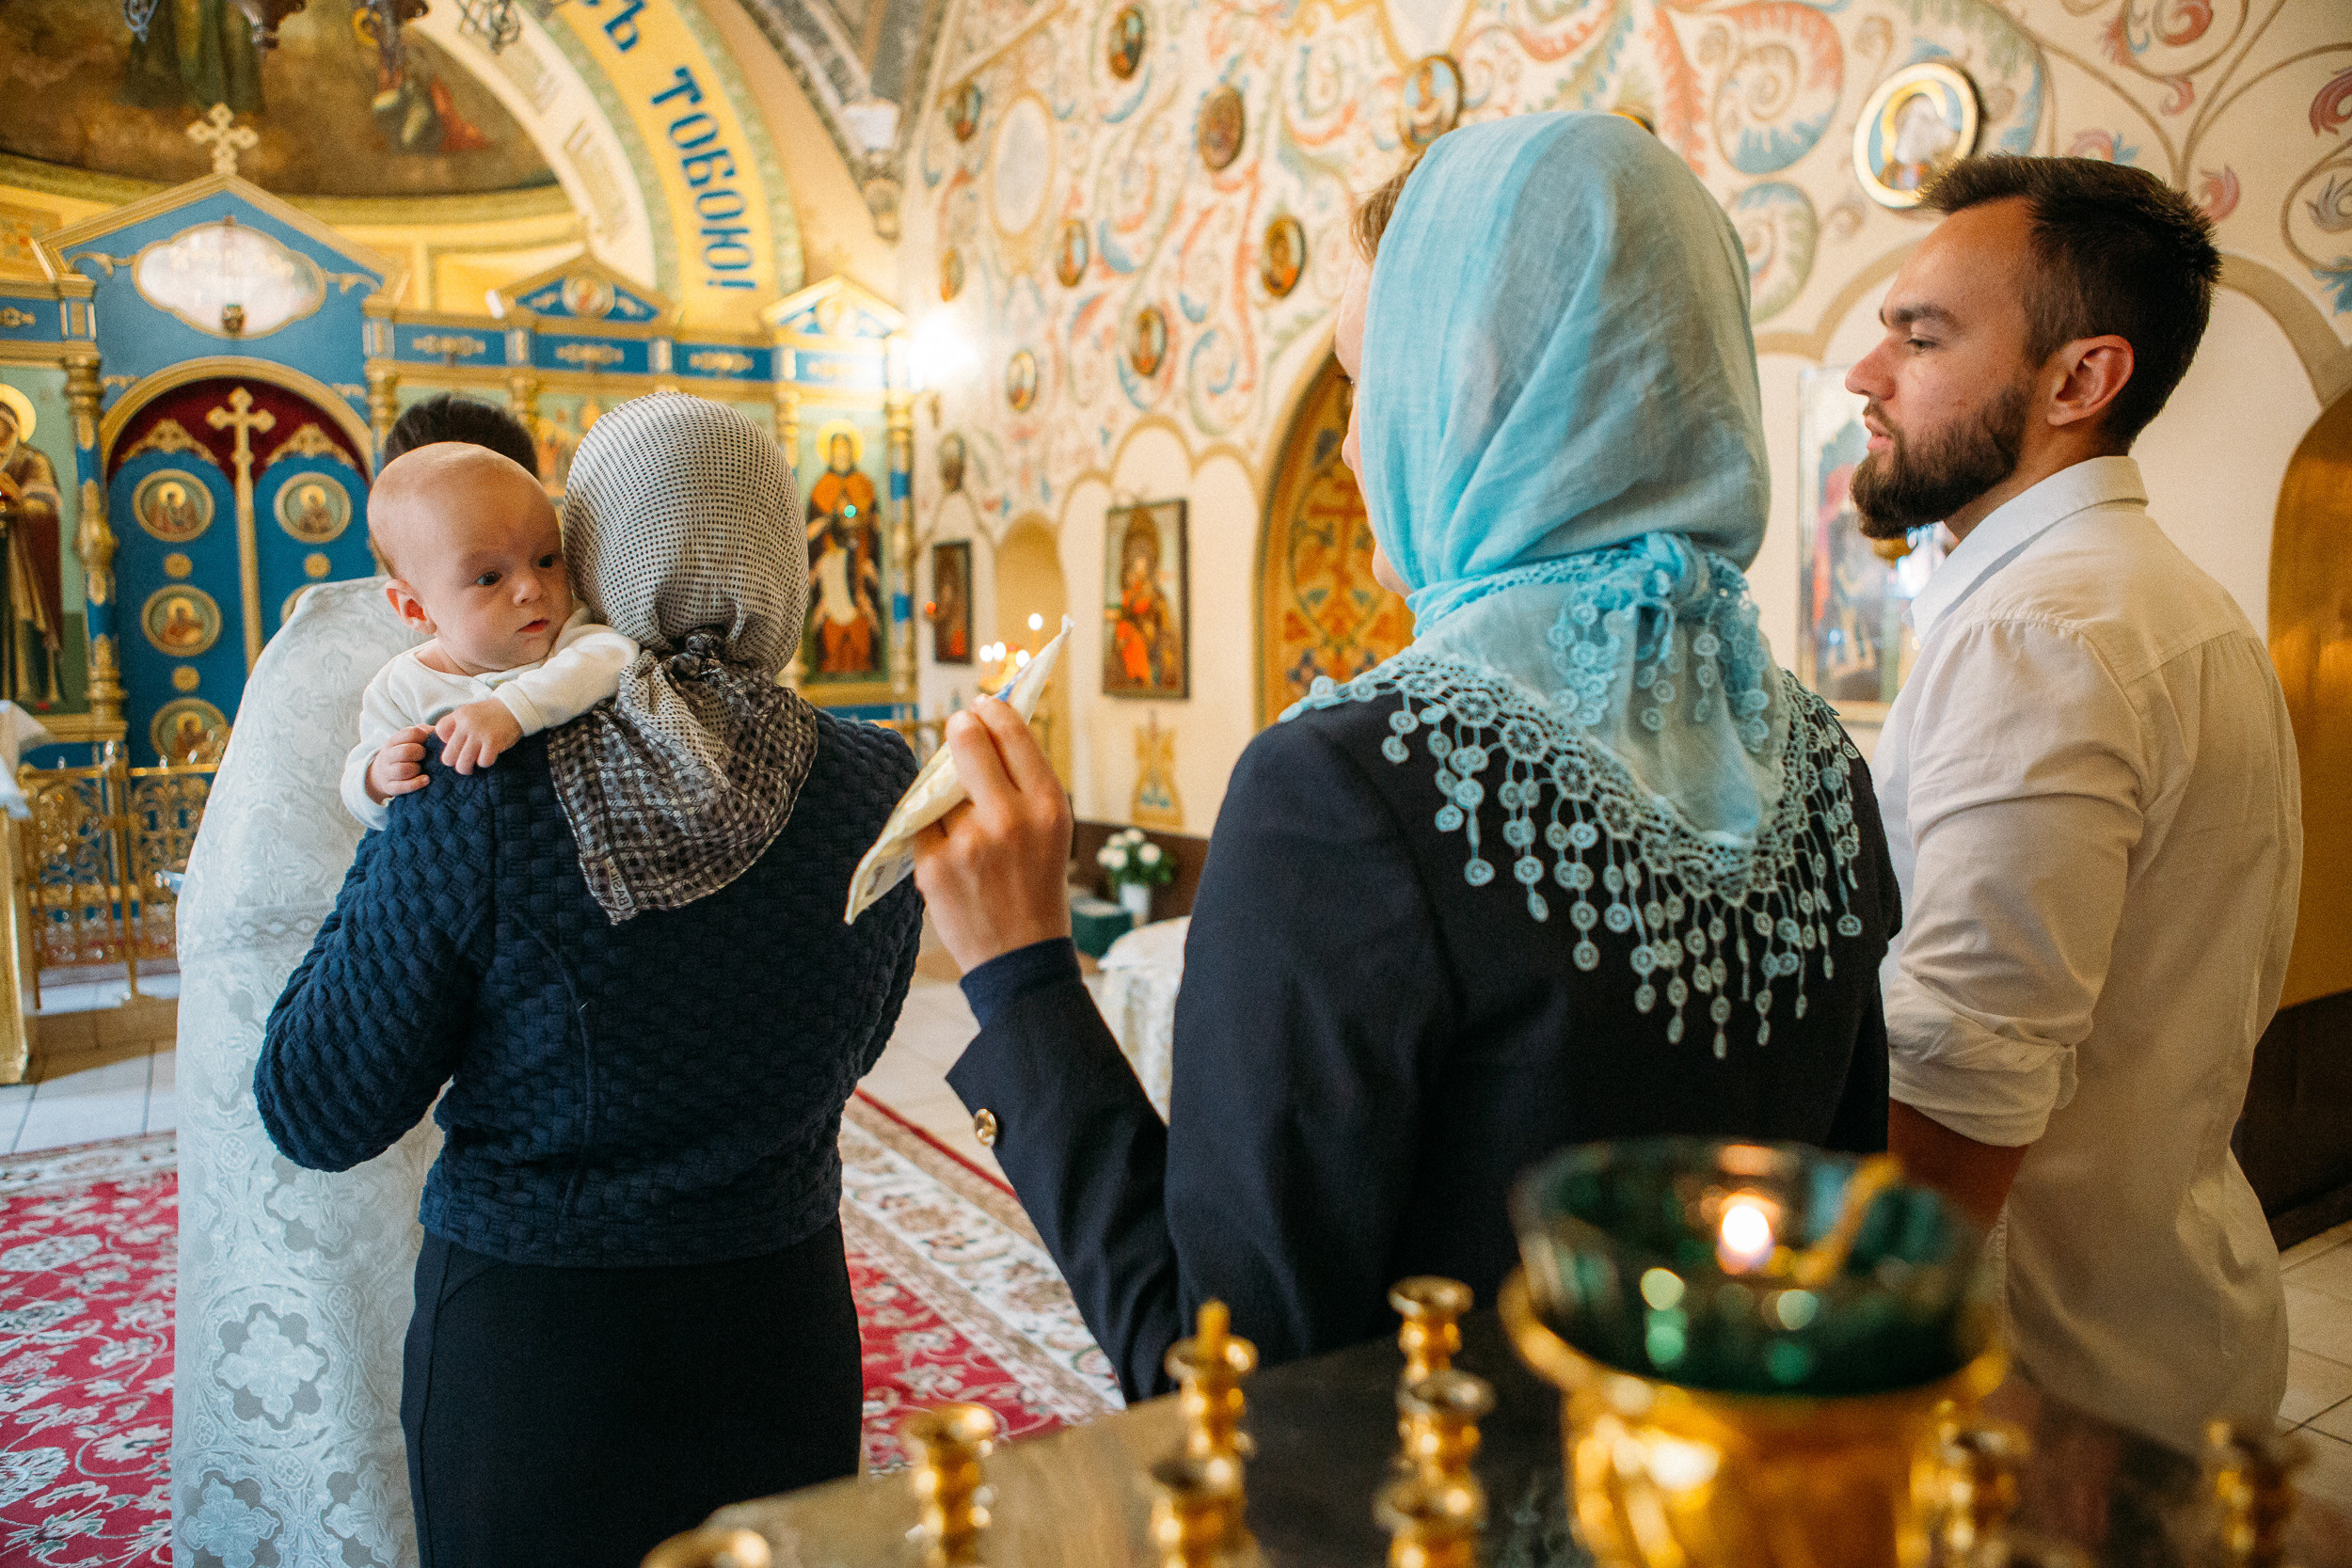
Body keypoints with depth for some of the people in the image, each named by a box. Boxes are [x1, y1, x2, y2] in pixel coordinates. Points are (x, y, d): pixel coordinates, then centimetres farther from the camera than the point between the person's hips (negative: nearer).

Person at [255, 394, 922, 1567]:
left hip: (527, 1348, -1)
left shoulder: (478, 803, -21)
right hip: (781, 1334, 2)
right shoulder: (878, 788, -12)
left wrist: (390, 833, -2)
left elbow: (317, 1116, -9)